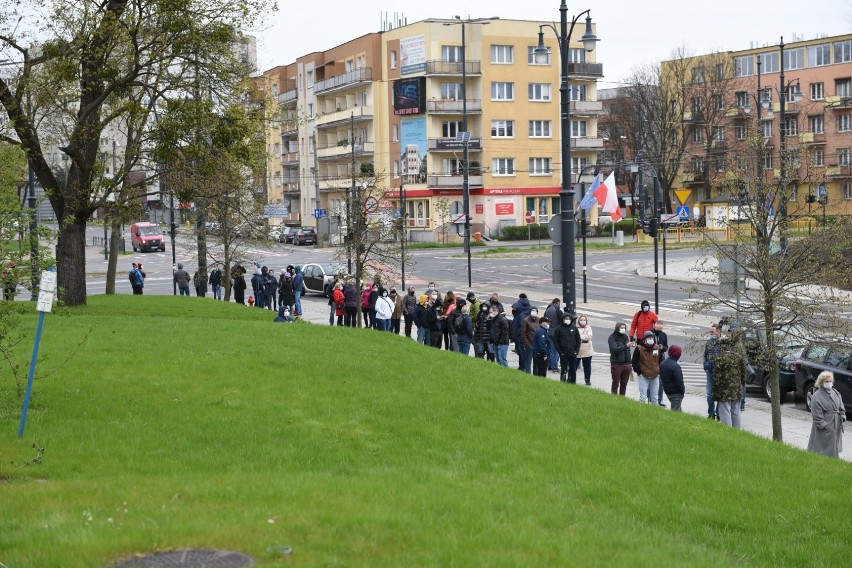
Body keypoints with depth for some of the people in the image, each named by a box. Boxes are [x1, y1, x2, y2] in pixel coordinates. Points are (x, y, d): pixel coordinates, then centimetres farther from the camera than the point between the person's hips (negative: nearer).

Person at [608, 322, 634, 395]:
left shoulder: (626, 336, 13)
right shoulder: (612, 337, -5)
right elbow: (615, 349, -20)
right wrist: (626, 346, -33)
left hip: (626, 364, 6)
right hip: (616, 364, -6)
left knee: (624, 384, 10)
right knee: (615, 384, -1)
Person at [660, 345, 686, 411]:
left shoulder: (662, 363, 5)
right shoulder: (675, 366, -24)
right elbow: (679, 381, -23)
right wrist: (682, 390, -7)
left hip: (667, 391, 9)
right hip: (676, 393, -9)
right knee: (676, 410, -2)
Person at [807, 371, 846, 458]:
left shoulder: (835, 393, 10)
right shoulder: (816, 397, -13)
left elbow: (841, 407, 17)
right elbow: (817, 415, -15)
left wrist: (842, 416, 4)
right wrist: (822, 425, -18)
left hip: (837, 426, 7)